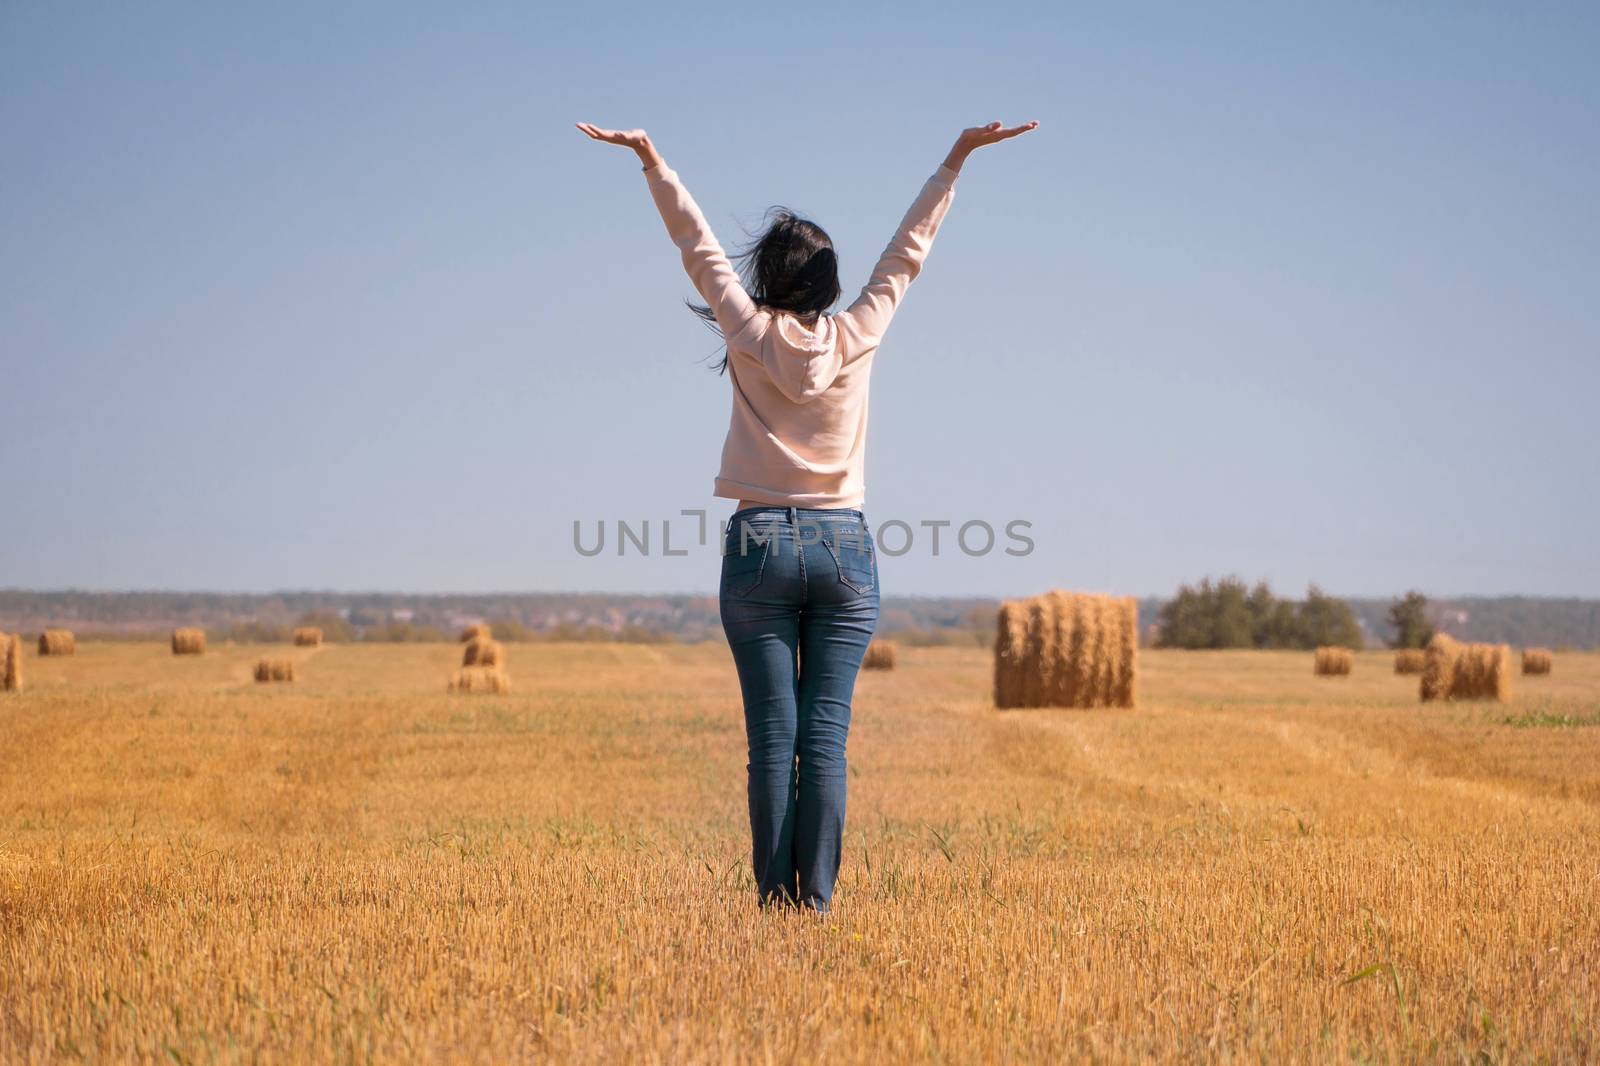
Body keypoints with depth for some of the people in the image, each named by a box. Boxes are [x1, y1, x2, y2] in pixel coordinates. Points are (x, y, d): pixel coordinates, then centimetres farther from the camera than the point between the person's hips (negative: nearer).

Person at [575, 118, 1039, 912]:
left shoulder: (751, 335, -2)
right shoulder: (855, 338, 1)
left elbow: (698, 245, 6)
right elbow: (907, 252, 9)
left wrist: (650, 159, 13)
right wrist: (956, 159, 14)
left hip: (759, 546, -1)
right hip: (844, 546, 1)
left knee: (773, 733, 0)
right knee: (825, 733, -1)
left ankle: (775, 890, 0)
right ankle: (815, 892, -4)